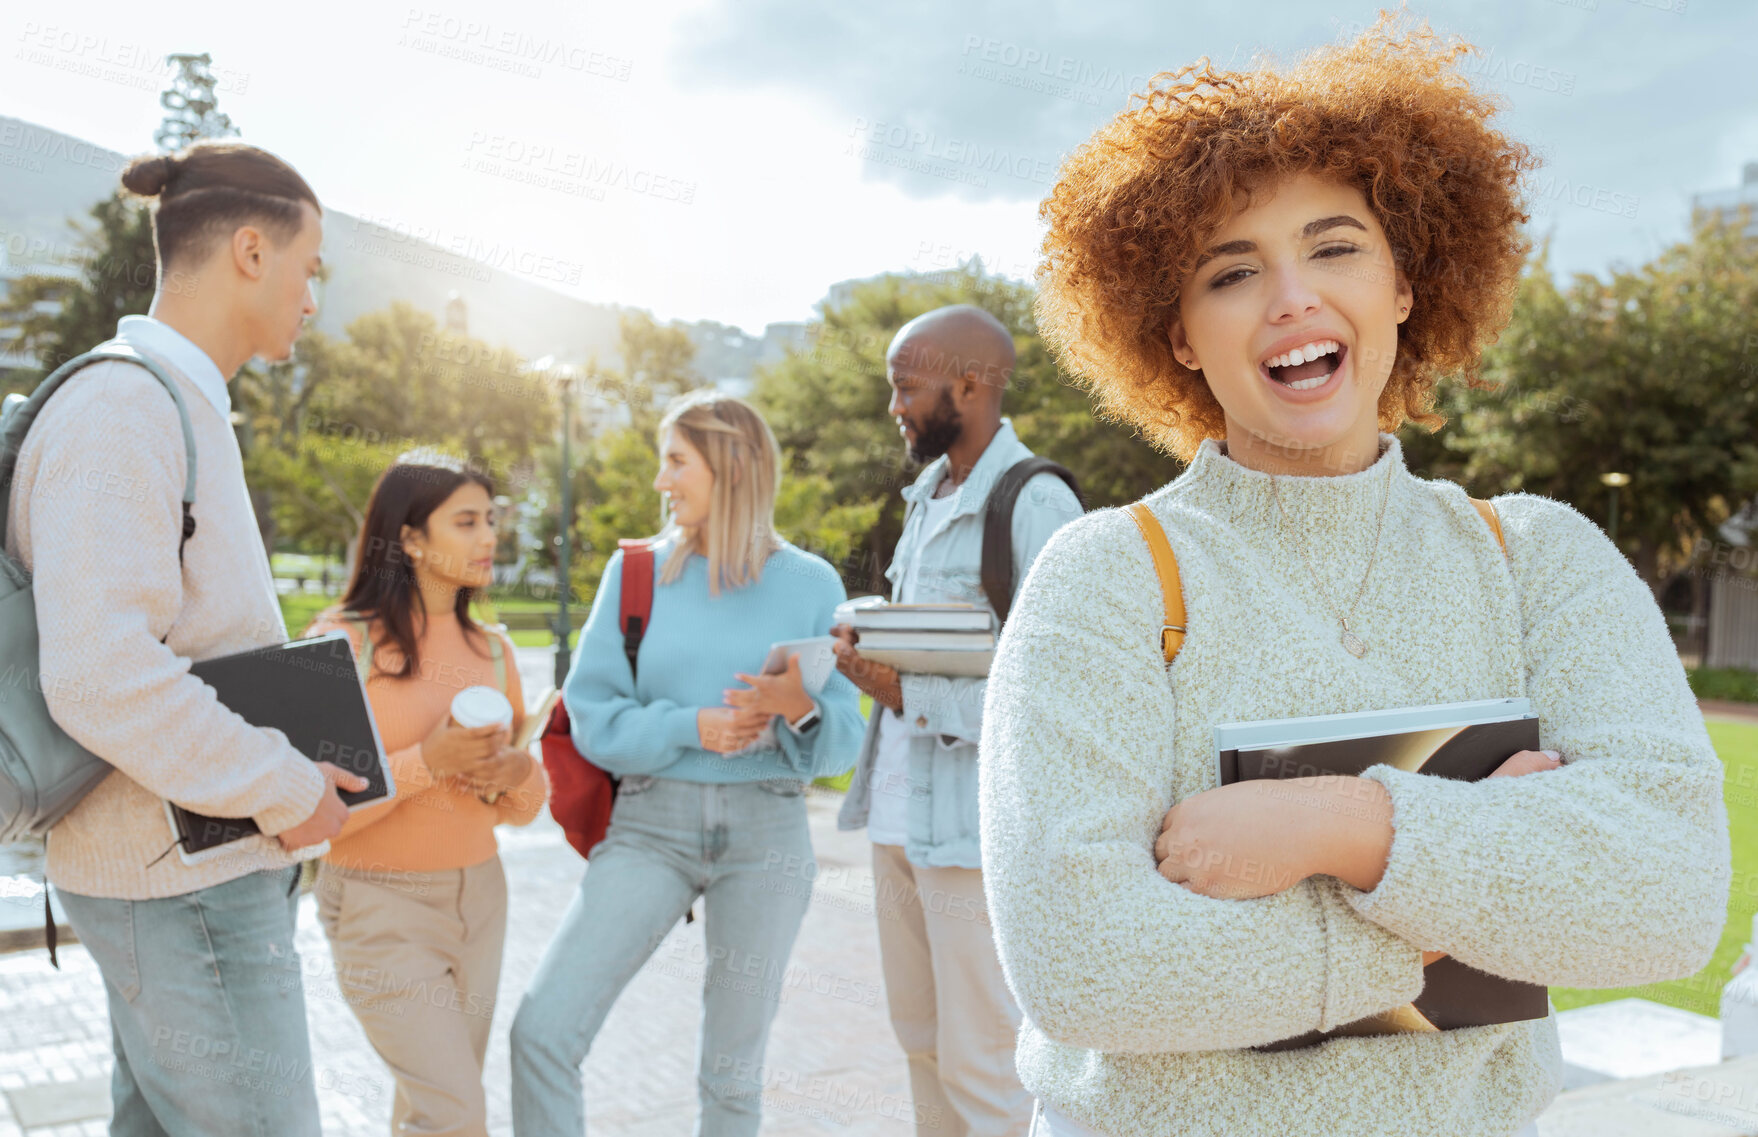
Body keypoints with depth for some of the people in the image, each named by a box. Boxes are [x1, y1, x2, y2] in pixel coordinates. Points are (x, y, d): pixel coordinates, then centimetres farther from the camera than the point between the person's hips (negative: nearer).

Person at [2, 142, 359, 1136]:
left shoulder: (182, 410, 14)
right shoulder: (121, 411, -18)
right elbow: (102, 678, -27)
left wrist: (290, 766, 12)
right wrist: (288, 791, -18)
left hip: (201, 866, 10)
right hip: (183, 882, -10)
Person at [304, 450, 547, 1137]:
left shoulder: (492, 650, 6)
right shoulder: (343, 643, -11)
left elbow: (523, 809, 11)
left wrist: (516, 774, -11)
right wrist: (427, 763, -24)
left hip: (477, 898, 5)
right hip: (380, 904, -5)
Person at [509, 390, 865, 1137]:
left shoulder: (811, 585, 1)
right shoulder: (637, 571, 3)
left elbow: (842, 744, 2)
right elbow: (593, 718, -1)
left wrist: (800, 709, -19)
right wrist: (692, 727, -16)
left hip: (766, 831, 0)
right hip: (651, 823, 1)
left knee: (733, 1073, 10)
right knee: (542, 1030, -11)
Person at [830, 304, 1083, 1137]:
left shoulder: (1036, 507, -15)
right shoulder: (926, 496, 13)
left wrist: (908, 693, -19)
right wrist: (866, 649, 1)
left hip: (978, 831, -8)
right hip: (898, 814, 8)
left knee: (981, 1067, 3)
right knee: (922, 1041, 18)